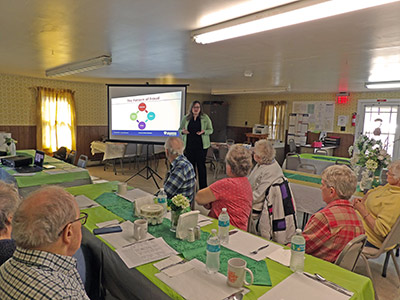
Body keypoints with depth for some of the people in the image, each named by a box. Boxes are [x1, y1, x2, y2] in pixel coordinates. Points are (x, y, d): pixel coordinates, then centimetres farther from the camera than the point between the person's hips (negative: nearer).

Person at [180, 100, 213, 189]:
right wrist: (183, 131, -10)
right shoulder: (186, 118, 8)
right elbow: (180, 129, 13)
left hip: (201, 145, -2)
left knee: (201, 165, 0)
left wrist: (204, 132, -17)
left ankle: (203, 187, 9)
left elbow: (210, 130, 4)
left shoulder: (205, 118, 3)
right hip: (189, 145, 2)